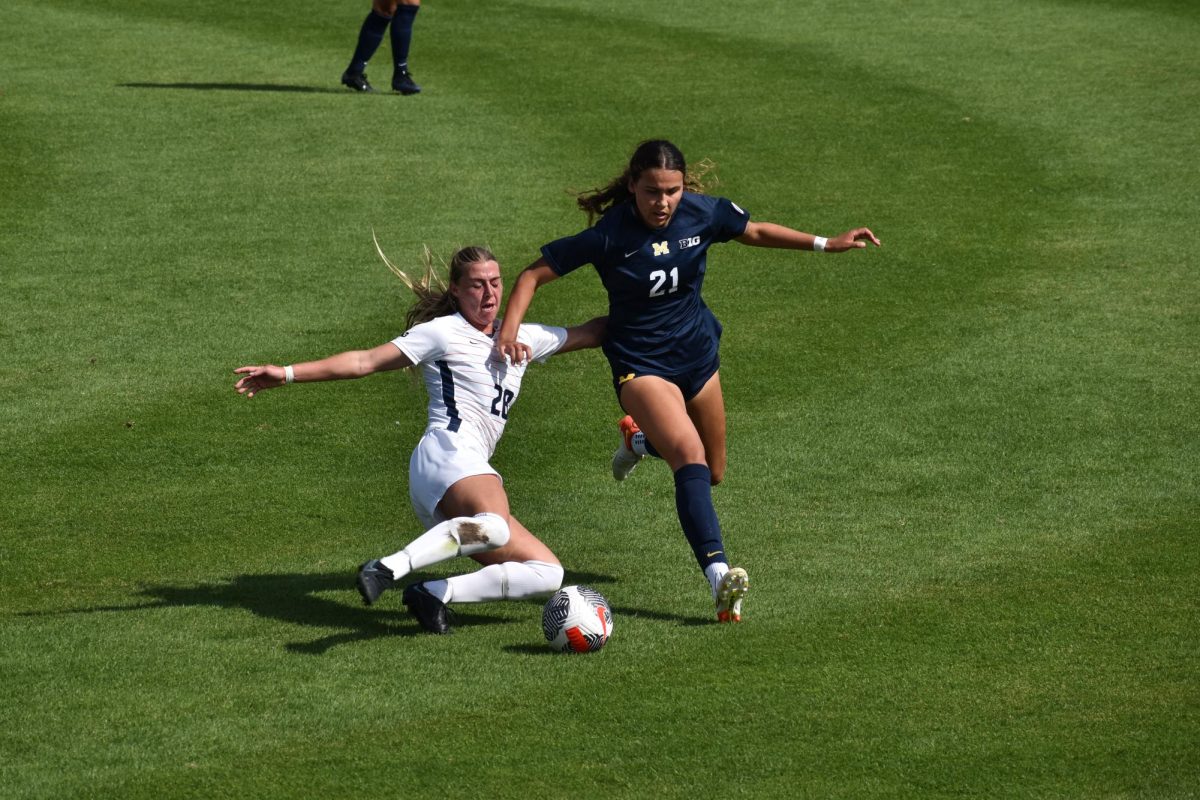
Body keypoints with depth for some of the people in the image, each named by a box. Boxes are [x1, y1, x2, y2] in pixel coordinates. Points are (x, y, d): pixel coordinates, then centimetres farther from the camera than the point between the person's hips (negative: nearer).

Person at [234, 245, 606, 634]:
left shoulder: (523, 339, 26)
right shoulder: (443, 332, 6)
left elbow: (589, 333, 38)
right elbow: (365, 361, 3)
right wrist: (288, 374, -3)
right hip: (448, 453, -8)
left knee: (548, 573, -3)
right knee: (495, 525, -41)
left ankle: (434, 594, -11)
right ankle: (388, 569, -51)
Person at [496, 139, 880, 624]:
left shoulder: (703, 213, -11)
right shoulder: (609, 235, -22)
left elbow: (755, 233, 9)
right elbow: (534, 275, -15)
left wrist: (827, 243, 6)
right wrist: (509, 330, -30)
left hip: (698, 353, 6)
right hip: (641, 365, -6)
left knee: (712, 473, 19)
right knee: (689, 455, -30)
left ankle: (640, 440, 50)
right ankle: (720, 579, -41)